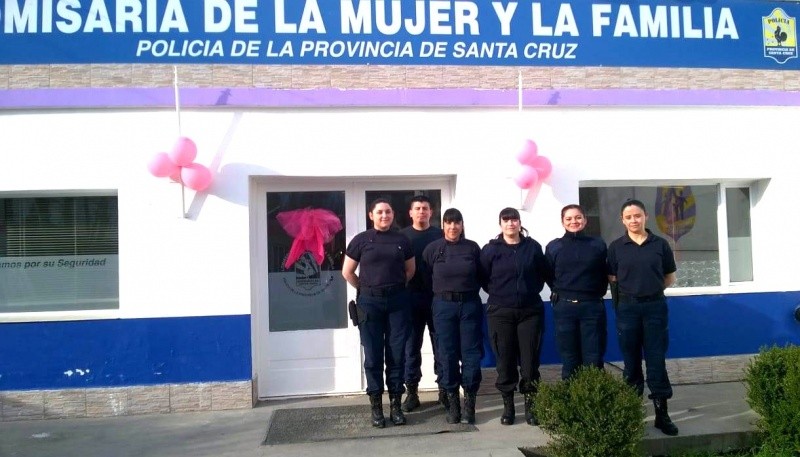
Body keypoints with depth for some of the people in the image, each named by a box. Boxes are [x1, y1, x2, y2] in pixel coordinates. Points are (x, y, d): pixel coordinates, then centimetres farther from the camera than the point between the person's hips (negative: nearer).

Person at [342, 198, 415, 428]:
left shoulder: (402, 240, 6)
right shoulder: (361, 240, 0)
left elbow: (410, 270, 16)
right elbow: (347, 272, 4)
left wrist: (396, 286, 10)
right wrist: (366, 289, 6)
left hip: (398, 301, 2)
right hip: (370, 302, -1)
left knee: (397, 354, 5)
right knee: (373, 355, 4)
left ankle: (395, 404, 15)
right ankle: (376, 405, 12)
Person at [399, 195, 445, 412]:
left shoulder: (440, 236, 4)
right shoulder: (402, 236, 4)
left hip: (438, 298, 0)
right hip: (411, 299, 0)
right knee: (411, 347, 6)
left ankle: (444, 389, 17)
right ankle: (412, 391, 14)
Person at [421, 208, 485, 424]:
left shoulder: (472, 247, 2)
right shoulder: (432, 249, 1)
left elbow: (481, 276, 8)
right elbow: (426, 278, 6)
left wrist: (469, 292, 5)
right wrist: (443, 293, 6)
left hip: (470, 305, 0)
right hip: (444, 306, 0)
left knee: (471, 354, 2)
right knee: (447, 356, 3)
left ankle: (470, 404, 15)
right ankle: (453, 404, 15)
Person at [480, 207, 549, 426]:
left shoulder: (533, 247, 4)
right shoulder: (490, 249, 0)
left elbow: (543, 274, 13)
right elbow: (484, 279, 4)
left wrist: (531, 292, 5)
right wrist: (498, 294, 2)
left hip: (530, 311, 1)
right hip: (500, 313, -1)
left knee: (530, 360, 2)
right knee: (505, 360, 4)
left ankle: (530, 405, 15)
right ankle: (508, 406, 16)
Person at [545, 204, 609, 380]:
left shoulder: (598, 244, 3)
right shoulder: (553, 247, 3)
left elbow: (605, 275, 11)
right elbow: (549, 276, 12)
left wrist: (596, 294, 7)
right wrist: (562, 294, 9)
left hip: (592, 307, 0)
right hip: (564, 307, 0)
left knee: (594, 359, 2)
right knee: (569, 359, 6)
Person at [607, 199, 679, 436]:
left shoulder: (660, 244, 2)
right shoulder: (616, 247, 1)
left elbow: (670, 278, 9)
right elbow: (612, 279, 9)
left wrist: (650, 289, 5)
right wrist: (632, 290, 5)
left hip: (655, 306, 0)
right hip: (627, 308, 0)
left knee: (656, 359, 2)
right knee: (631, 361, 7)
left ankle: (662, 414, 10)